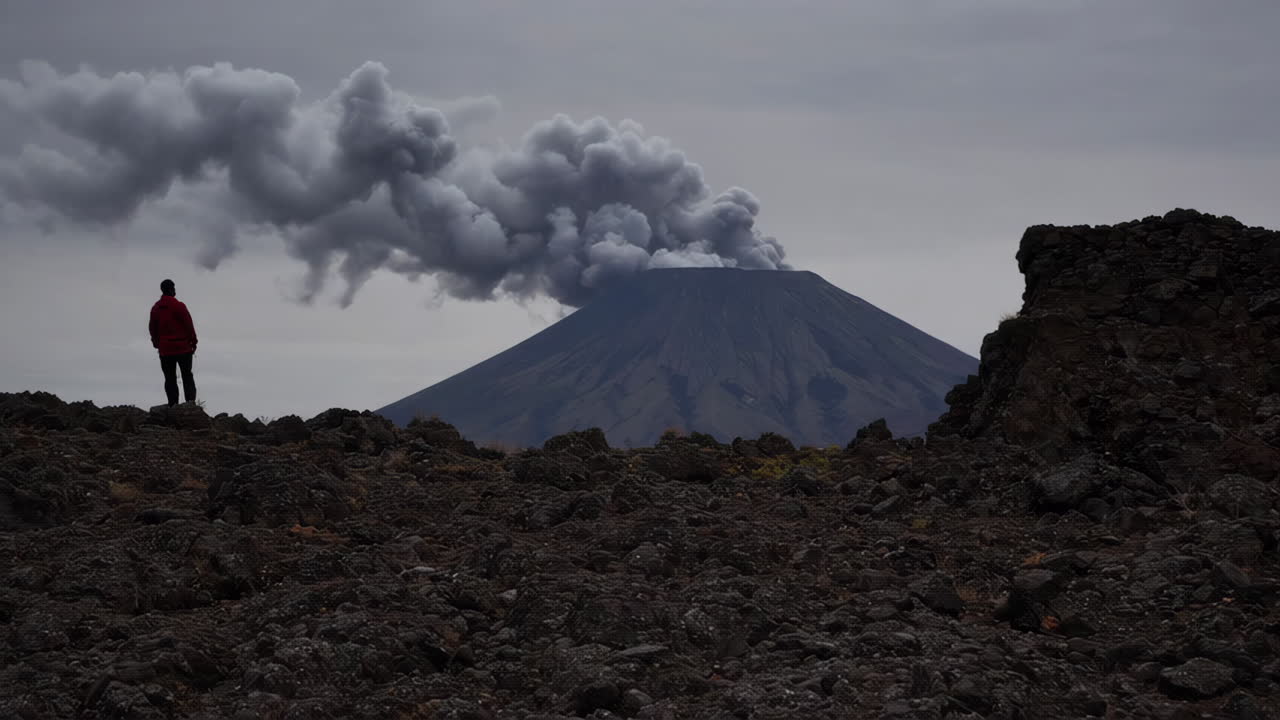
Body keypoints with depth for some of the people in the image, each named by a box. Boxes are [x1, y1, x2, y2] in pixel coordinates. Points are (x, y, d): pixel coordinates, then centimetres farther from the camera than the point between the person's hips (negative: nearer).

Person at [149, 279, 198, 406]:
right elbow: (189, 325, -10)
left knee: (170, 378, 8)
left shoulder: (155, 308, 5)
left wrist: (156, 344, 21)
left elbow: (153, 329, 12)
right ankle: (191, 400, -5)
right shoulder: (178, 306, -12)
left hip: (165, 350, 3)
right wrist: (193, 342, 0)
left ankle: (173, 404, 3)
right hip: (183, 348, -3)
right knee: (187, 375, 7)